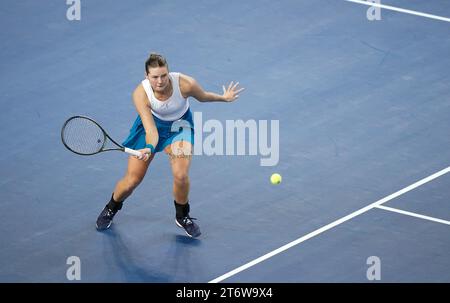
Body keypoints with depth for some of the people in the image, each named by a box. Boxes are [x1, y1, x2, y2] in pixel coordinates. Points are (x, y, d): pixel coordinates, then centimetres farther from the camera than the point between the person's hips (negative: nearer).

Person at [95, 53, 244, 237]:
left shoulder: (186, 84, -32)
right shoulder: (141, 94, -33)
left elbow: (202, 96, -6)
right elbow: (150, 129, -38)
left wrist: (224, 98, 1)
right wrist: (150, 148, -57)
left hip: (178, 126, 0)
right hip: (152, 124, 0)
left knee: (181, 175, -21)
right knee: (132, 179, -2)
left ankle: (182, 217, 9)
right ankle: (111, 209, 32)